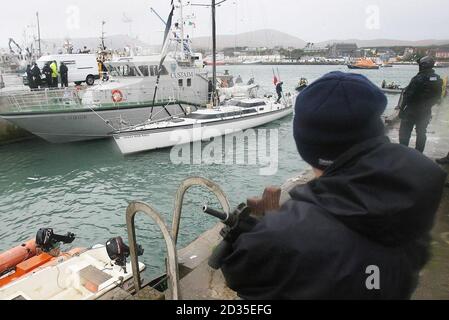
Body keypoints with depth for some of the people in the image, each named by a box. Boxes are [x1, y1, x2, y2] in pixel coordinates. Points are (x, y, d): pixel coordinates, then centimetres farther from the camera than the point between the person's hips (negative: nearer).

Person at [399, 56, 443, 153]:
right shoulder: (438, 80, 2)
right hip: (426, 112, 6)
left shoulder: (419, 79, -20)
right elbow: (438, 97, 8)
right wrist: (428, 105, 17)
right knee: (421, 133, 16)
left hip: (411, 111, -6)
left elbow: (408, 95, -20)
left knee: (404, 132, 3)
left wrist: (402, 109, -12)